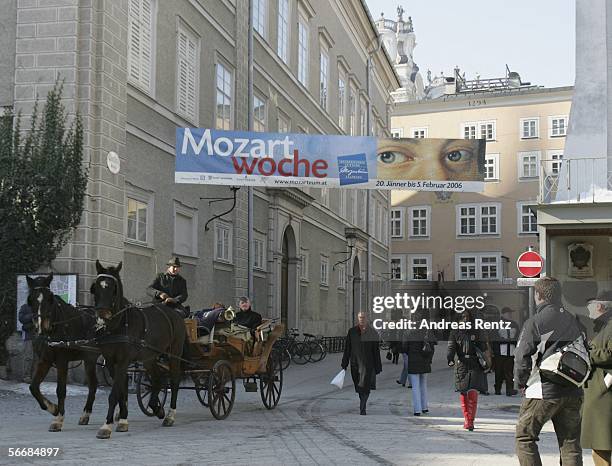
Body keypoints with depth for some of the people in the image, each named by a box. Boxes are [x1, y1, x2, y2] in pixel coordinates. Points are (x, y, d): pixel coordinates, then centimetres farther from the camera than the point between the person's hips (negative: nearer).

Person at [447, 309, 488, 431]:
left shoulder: (477, 333, 10)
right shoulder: (455, 333, 8)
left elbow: (484, 348, 10)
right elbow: (451, 348, -2)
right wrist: (450, 359, -21)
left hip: (475, 366, -1)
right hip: (461, 365, 1)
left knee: (473, 393, -12)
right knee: (463, 394, 4)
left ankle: (470, 421, -10)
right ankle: (466, 419, 16)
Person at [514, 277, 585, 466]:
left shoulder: (534, 322, -8)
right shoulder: (572, 320, 11)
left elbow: (522, 356, -12)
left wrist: (521, 383, 3)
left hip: (543, 393, -6)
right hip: (573, 392, 6)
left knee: (524, 437, 6)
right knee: (570, 442, 9)